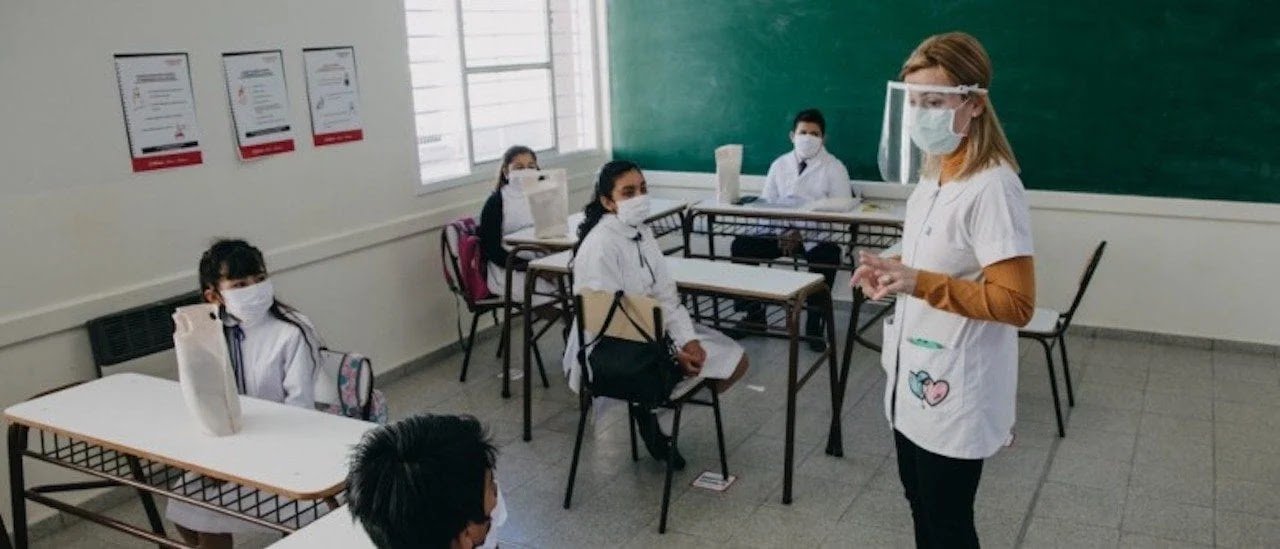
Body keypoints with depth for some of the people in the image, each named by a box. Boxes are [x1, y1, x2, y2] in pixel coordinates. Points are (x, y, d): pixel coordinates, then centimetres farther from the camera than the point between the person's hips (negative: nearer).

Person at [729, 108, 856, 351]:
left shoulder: (834, 168, 3)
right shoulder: (779, 165, 13)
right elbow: (765, 204, 8)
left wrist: (803, 234, -17)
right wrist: (780, 233, -13)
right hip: (782, 231, 3)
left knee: (826, 256, -36)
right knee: (741, 246, -19)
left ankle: (814, 322, -18)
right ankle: (754, 312, -5)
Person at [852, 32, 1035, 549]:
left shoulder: (992, 187, -22)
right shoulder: (933, 173, 6)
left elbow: (1016, 304, -23)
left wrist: (921, 284, -30)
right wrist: (891, 272, 1)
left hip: (955, 391, -9)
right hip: (914, 377, 9)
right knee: (921, 505, 24)